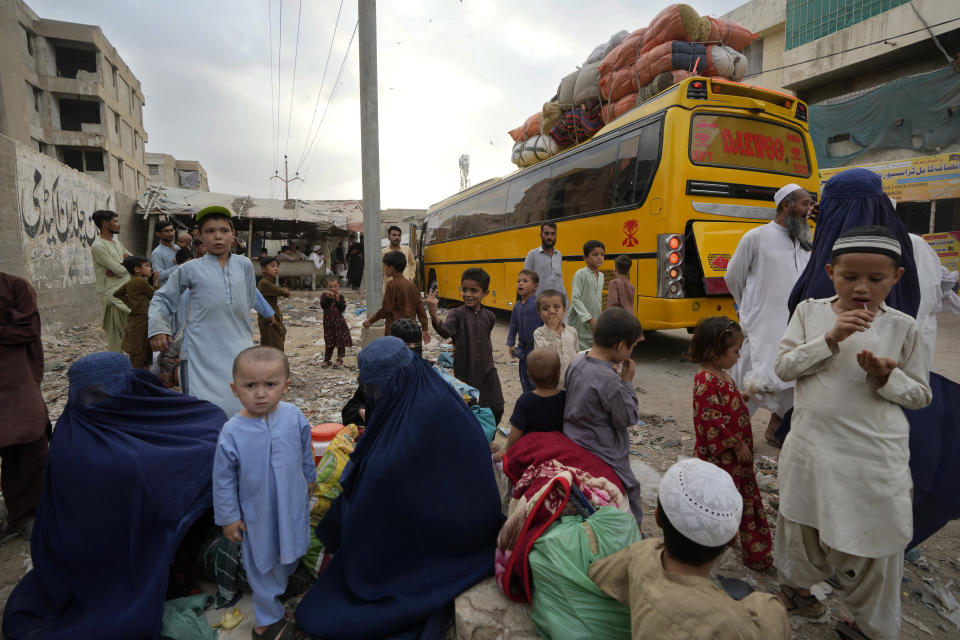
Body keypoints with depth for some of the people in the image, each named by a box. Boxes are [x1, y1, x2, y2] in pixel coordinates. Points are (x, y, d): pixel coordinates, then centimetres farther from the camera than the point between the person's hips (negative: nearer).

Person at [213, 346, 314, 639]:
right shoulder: (232, 432, -25)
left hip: (293, 503, 3)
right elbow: (223, 480, -12)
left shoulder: (294, 416, -18)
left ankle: (286, 578, 59)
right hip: (257, 512, -2)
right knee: (262, 563, 16)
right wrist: (228, 517, -6)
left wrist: (308, 478, 14)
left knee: (289, 551, 27)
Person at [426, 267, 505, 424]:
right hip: (464, 371, -3)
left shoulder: (489, 316, 1)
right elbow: (446, 331, -32)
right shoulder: (457, 314, -11)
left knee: (496, 408, 9)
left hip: (487, 370, 4)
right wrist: (434, 315, -52)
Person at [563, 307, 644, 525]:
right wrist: (627, 382, -8)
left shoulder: (576, 362, -4)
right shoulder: (610, 381, -28)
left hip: (574, 446, 8)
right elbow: (629, 418, -14)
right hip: (603, 456, -8)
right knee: (630, 493, 12)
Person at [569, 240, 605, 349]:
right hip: (580, 324, -6)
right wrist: (589, 319, -19)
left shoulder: (601, 276, 12)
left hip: (594, 325, 6)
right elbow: (575, 299, -15)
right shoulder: (580, 274, -9)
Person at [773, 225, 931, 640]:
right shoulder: (809, 312, -1)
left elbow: (921, 396, 4)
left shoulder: (904, 328, -3)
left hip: (876, 458, -1)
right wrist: (830, 339, -19)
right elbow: (783, 367, -7)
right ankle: (794, 587, 45)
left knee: (874, 544, 11)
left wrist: (886, 377, -17)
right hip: (812, 448, 1)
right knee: (804, 529, 18)